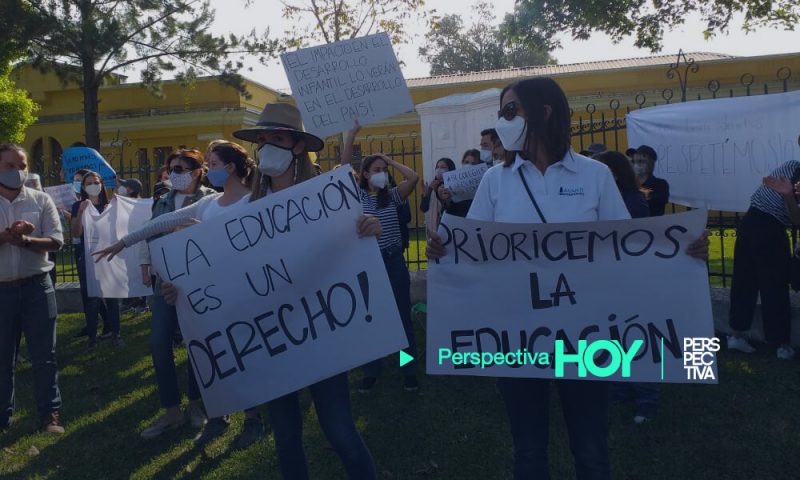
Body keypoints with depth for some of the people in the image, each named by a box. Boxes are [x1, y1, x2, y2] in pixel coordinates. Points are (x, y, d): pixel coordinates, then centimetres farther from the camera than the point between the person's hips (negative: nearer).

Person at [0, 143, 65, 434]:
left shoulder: (41, 200, 1)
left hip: (36, 287, 0)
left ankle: (50, 413, 14)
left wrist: (24, 239, -20)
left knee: (43, 355, 5)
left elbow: (56, 241, -6)